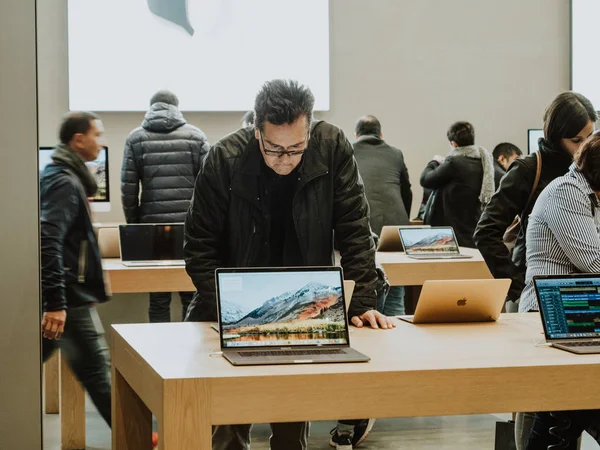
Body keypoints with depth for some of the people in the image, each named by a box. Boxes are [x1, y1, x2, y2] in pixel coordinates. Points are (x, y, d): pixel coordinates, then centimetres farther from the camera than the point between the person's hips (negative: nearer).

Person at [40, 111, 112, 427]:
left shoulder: (57, 176, 16)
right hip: (70, 297, -10)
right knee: (97, 371, 0)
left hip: (59, 296, 10)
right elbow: (48, 242, -26)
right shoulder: (65, 182, -15)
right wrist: (56, 303, -30)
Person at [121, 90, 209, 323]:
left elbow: (128, 189, 1)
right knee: (192, 296, 6)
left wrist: (133, 225, 10)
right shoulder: (195, 135, 4)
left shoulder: (136, 138, 5)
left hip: (153, 225, 0)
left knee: (158, 299, 5)